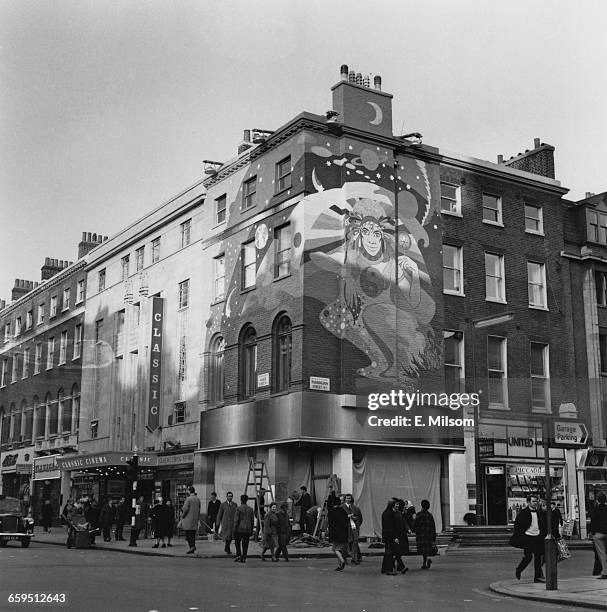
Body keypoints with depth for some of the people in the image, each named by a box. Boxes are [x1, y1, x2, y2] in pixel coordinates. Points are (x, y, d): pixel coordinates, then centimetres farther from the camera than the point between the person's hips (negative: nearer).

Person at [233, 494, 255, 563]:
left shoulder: (238, 508, -7)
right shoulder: (251, 509, 7)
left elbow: (236, 520, -10)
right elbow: (252, 520, 9)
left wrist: (234, 530, -6)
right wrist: (251, 530, 17)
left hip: (240, 529, -3)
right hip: (247, 529, 4)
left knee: (237, 542, 13)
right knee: (245, 544, 7)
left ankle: (238, 555, -1)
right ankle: (243, 558, 5)